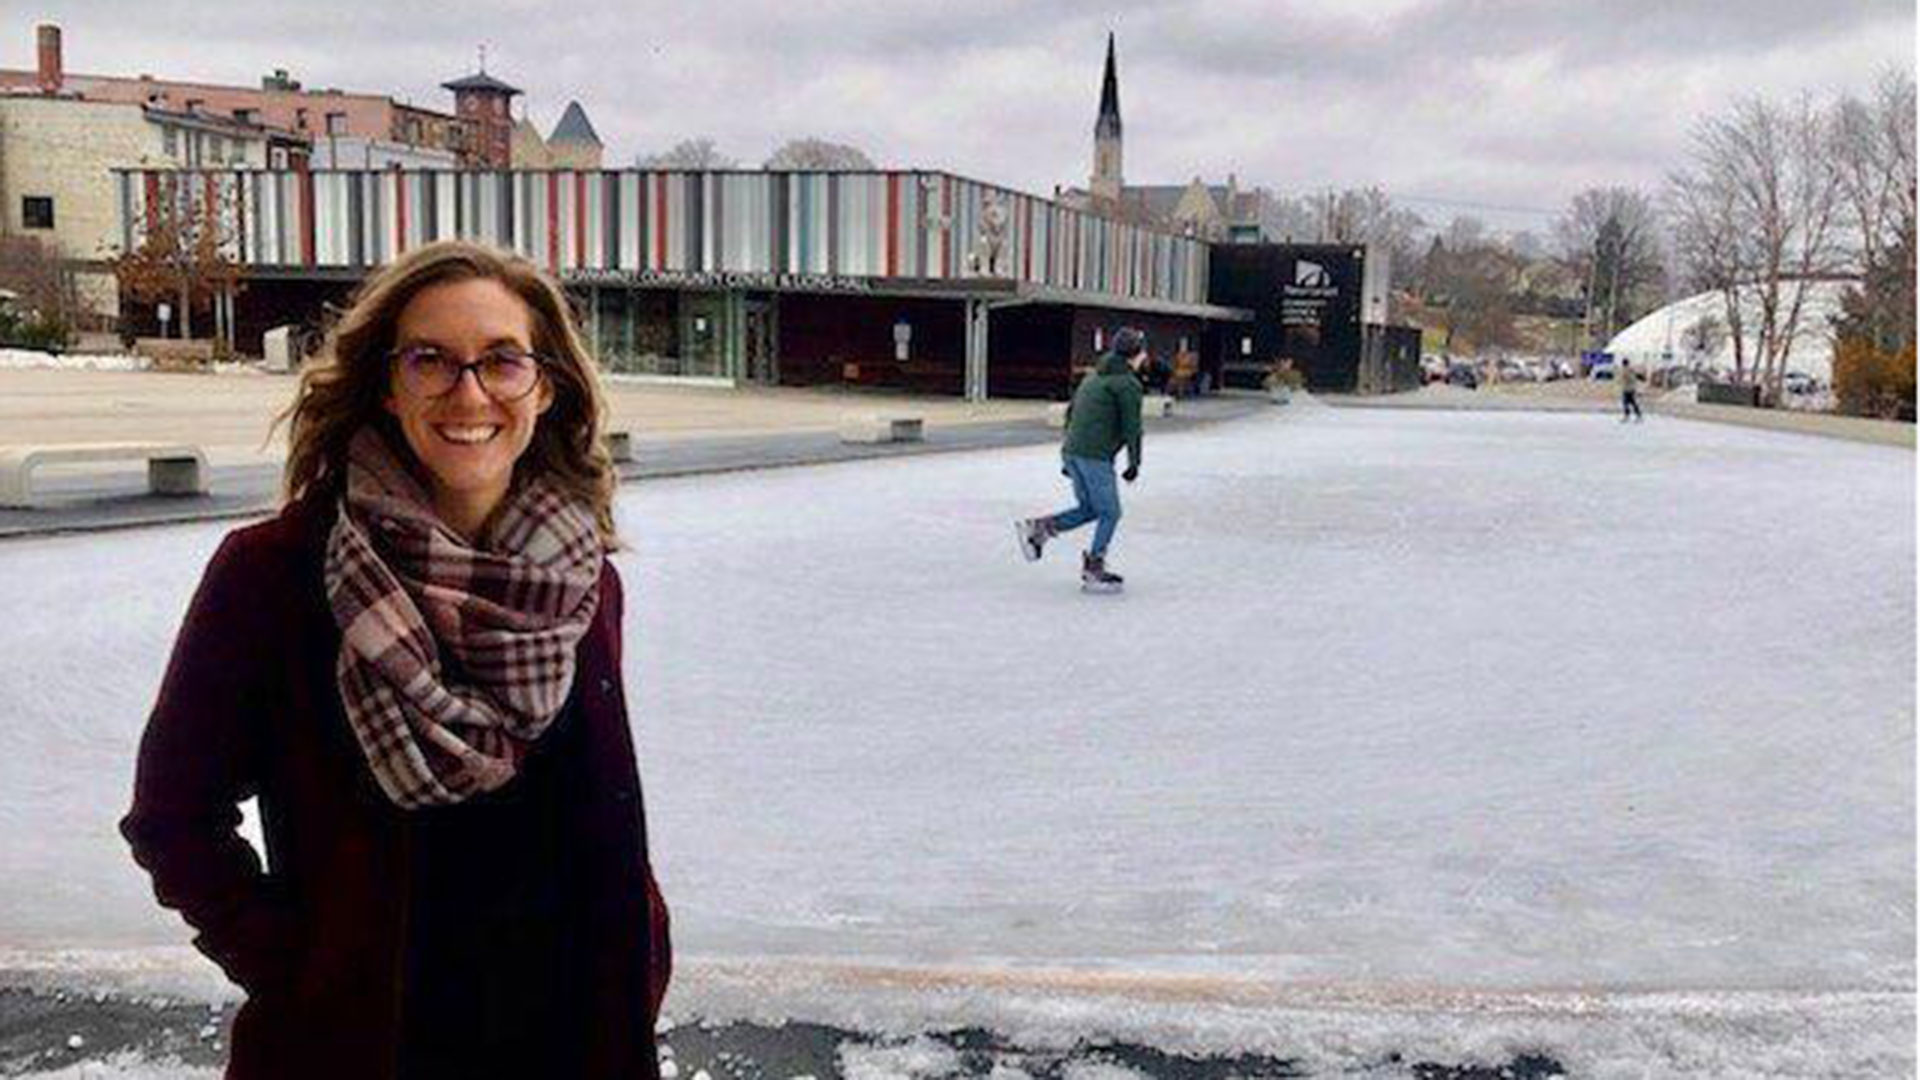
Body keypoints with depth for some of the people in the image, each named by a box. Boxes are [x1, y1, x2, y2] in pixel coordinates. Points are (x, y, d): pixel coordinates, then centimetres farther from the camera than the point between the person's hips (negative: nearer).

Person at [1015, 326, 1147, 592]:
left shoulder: (1094, 376, 20)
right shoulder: (1128, 384, -7)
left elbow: (1071, 411, 23)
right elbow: (1131, 428, -11)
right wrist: (1134, 463, 1)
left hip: (1071, 451, 9)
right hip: (1095, 457, -9)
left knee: (1088, 509, 19)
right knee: (1110, 513, 3)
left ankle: (1037, 529, 6)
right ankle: (1093, 572, 6)